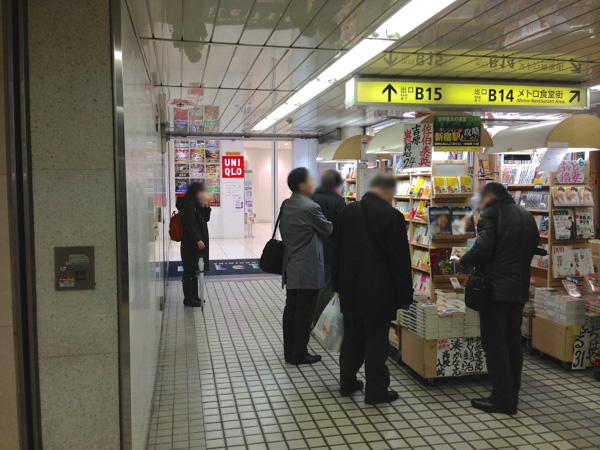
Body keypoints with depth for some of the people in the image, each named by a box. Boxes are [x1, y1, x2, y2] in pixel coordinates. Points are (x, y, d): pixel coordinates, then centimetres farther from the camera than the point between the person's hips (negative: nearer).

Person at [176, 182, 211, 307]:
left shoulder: (196, 205, 13)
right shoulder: (188, 205, -15)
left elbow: (206, 219, 17)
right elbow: (189, 225, -21)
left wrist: (206, 207, 2)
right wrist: (198, 240, -23)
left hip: (198, 243, 10)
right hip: (190, 244, -10)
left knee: (194, 270, 16)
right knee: (189, 271, -2)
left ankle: (194, 296, 26)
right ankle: (188, 299, 5)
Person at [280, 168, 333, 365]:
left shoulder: (286, 206, 6)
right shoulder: (311, 207, -18)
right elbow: (328, 230, -4)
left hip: (290, 267, 8)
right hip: (307, 269, -8)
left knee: (291, 309, 14)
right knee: (304, 312, 1)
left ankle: (289, 351, 23)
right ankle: (299, 354, 10)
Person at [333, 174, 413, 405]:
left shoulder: (348, 211, 2)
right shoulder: (392, 216, -16)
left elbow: (338, 250, 9)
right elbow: (400, 260, -13)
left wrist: (339, 285, 18)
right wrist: (404, 295, -5)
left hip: (351, 289, 6)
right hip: (378, 291, -5)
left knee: (352, 336, 18)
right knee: (376, 340, 4)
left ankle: (347, 382, 29)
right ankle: (376, 391, 14)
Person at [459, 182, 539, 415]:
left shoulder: (492, 212, -10)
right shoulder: (526, 215, 14)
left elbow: (484, 246, -21)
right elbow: (533, 246, 18)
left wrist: (465, 262, -6)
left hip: (496, 288, -8)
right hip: (520, 288, 8)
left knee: (495, 344, 0)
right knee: (513, 341, 15)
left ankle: (502, 399, 4)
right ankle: (513, 395, 23)